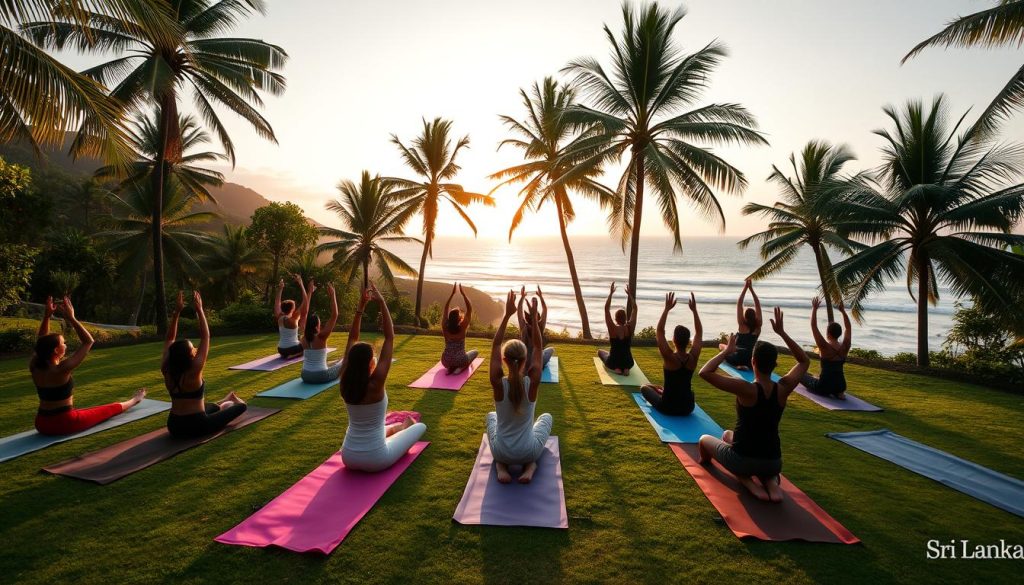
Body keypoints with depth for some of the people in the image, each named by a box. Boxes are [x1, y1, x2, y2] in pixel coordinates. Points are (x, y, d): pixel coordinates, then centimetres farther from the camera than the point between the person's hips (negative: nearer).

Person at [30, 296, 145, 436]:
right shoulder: (61, 370, -24)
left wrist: (46, 317, 5)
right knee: (109, 409, 18)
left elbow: (40, 342, 12)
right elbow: (88, 341, -18)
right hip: (64, 424, -7)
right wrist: (71, 318, -17)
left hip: (42, 424, 7)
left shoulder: (34, 367, -5)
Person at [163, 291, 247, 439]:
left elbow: (170, 339, 5)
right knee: (241, 406, 14)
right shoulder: (193, 371, -21)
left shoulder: (166, 370, -6)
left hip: (174, 427, 6)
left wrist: (177, 311, 2)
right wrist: (199, 310, -9)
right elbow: (205, 337, -15)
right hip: (197, 426, -6)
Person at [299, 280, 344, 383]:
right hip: (321, 377, -5)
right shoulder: (321, 337, -17)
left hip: (305, 377, 5)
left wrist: (309, 292, 5)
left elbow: (304, 313, 3)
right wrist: (332, 294, -14)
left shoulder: (304, 337, -4)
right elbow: (334, 315, -18)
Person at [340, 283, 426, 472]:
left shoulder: (345, 382, -9)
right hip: (376, 460, -5)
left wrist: (361, 306, -1)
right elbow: (390, 338, -18)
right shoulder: (375, 383, -22)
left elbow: (352, 340, 1)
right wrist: (381, 302, -14)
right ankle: (402, 429, 42)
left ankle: (396, 429, 53)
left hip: (348, 458, 5)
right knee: (421, 426, 14)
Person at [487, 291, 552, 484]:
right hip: (528, 452, 0)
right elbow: (538, 347, -9)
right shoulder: (532, 382, -21)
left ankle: (501, 465, 13)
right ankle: (530, 465, 10)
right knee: (546, 417, 31)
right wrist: (534, 316, -10)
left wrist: (507, 314, -13)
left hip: (502, 452, 0)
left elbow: (495, 345, -12)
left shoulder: (498, 383, -22)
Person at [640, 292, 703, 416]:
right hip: (688, 407, 4)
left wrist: (667, 309, -15)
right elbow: (699, 332, 2)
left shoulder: (670, 357, -21)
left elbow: (660, 331, -14)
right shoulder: (693, 357, -11)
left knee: (644, 387, 22)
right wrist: (694, 310, 1)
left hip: (668, 408, -4)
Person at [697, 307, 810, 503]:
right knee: (728, 434, 34)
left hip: (742, 460, -4)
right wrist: (782, 333, 5)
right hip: (773, 462, 4)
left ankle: (748, 481, 4)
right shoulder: (783, 388, -7)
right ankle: (771, 481, 10)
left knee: (705, 439, 24)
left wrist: (727, 351, -14)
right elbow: (804, 361, 11)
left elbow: (705, 372, -25)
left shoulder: (747, 389, -21)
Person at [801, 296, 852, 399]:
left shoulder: (825, 347, -16)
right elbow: (848, 327, 11)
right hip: (841, 385, 2)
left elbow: (814, 326, -11)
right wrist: (842, 310, 14)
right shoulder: (845, 346, -3)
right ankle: (838, 393, 12)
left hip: (824, 387, -2)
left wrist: (814, 308, -6)